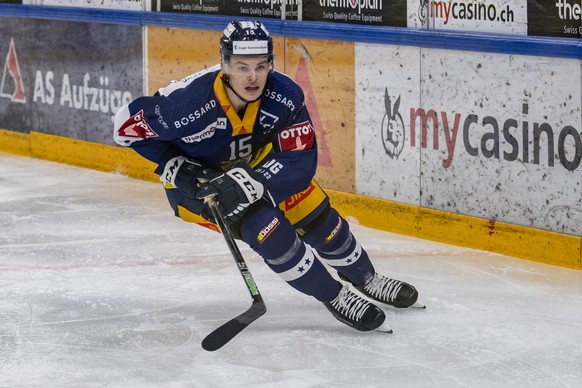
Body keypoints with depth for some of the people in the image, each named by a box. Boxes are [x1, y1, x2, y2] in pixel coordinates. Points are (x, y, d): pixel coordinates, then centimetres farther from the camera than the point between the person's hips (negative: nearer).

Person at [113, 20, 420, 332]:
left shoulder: (285, 95, -27)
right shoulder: (189, 101, -36)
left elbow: (300, 160, -28)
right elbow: (128, 125, -22)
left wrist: (249, 180, -42)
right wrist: (174, 166, -25)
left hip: (253, 163, 4)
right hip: (196, 183, -4)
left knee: (317, 215, 5)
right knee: (262, 224, -24)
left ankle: (364, 278, 35)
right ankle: (335, 297, -10)